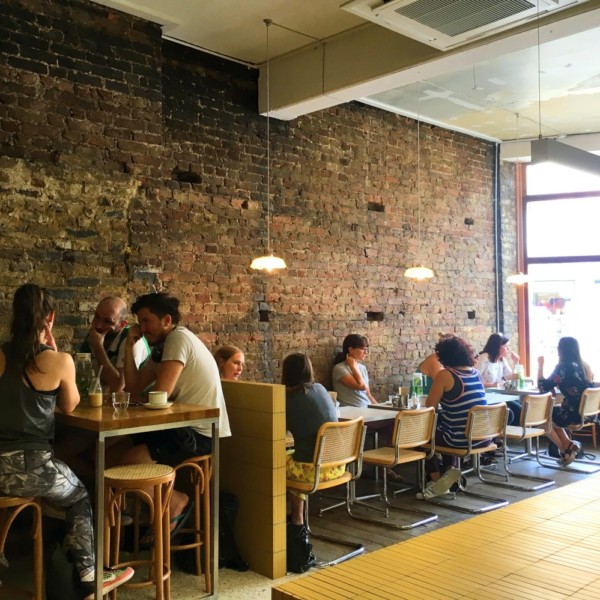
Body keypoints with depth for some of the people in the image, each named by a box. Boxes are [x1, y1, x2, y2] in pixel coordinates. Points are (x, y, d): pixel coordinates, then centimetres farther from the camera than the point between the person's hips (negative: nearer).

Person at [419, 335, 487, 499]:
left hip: (460, 439, -7)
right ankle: (450, 469, 18)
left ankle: (437, 479, 17)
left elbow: (429, 406, -6)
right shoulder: (475, 373, 8)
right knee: (442, 424, 33)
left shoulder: (445, 375, -13)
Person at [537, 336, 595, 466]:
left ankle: (566, 450, 15)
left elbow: (543, 387, -12)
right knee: (552, 413, 28)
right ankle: (569, 445, 15)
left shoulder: (563, 366, -14)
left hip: (573, 414, -8)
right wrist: (559, 384, 18)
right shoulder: (585, 365, 9)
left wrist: (540, 365, -5)